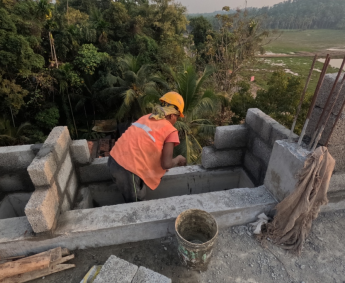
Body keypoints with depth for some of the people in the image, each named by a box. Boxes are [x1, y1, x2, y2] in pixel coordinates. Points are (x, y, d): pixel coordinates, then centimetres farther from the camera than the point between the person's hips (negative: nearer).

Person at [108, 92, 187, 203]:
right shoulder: (171, 131, -5)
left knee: (132, 201, 26)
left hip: (114, 160, 7)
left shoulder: (146, 117, 15)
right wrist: (178, 160, 10)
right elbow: (166, 164, -10)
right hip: (128, 169, -7)